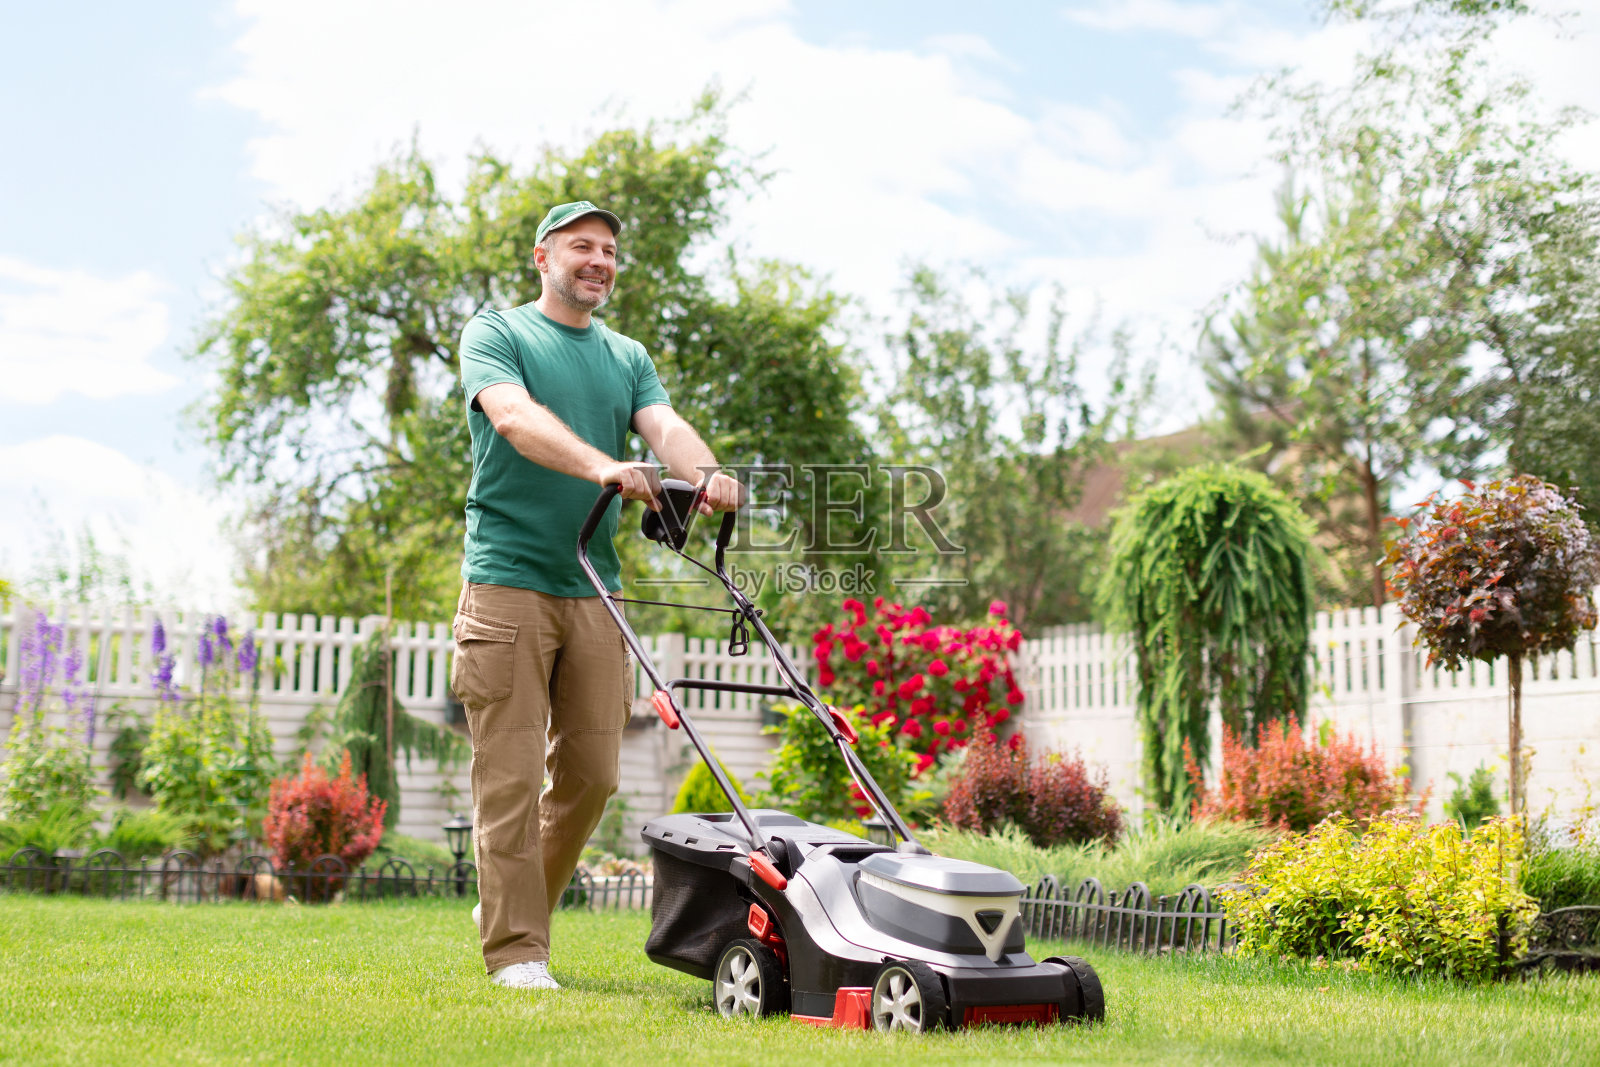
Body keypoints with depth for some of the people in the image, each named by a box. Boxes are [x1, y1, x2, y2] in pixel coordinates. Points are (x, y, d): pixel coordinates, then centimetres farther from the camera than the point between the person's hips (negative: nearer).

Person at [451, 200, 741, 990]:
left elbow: (665, 425, 0)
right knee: (511, 772, -5)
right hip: (508, 581, -5)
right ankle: (515, 948, 3)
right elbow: (517, 418, -17)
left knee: (591, 773, 6)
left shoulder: (628, 357, 18)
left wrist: (705, 472, -23)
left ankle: (513, 907, 26)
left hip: (595, 590, 5)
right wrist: (603, 465, -34)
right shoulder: (495, 334, 2)